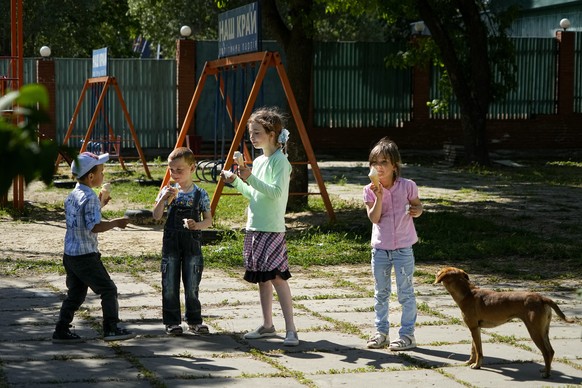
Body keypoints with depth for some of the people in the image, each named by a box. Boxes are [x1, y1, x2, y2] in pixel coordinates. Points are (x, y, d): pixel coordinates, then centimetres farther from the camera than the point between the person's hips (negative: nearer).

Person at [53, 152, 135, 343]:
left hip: (70, 254, 9)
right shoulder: (90, 198, -17)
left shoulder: (72, 196, 12)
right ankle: (111, 328, -2)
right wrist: (116, 223, -12)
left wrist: (99, 204, 22)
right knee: (108, 289, -1)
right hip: (86, 256, -9)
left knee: (75, 294, 15)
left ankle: (61, 331, 14)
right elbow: (95, 227, -24)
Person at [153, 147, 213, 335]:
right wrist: (164, 198, -19)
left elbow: (208, 220, 1)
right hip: (171, 242, 1)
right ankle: (172, 322, 12)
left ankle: (194, 321, 17)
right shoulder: (168, 191, 1)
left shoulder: (200, 194, -2)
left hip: (192, 243, -1)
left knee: (192, 285, 4)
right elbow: (156, 216, -5)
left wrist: (197, 225, -19)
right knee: (170, 285, 2)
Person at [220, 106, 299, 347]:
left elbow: (276, 192, -21)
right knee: (262, 278, 12)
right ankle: (267, 325, 20)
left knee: (277, 277, -12)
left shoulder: (280, 161, -10)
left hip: (272, 229, -8)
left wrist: (251, 179, -27)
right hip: (254, 228, 8)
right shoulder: (258, 161, 15)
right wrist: (236, 182, 10)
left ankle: (290, 329, -11)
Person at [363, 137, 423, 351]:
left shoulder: (407, 186, -8)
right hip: (380, 248, 3)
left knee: (405, 292, 2)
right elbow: (374, 218, -12)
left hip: (403, 247, -2)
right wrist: (379, 197, -25)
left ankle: (407, 333, 10)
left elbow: (418, 206, 8)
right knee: (380, 293, 12)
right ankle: (381, 332, 22)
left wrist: (416, 210, -15)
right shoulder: (370, 190, -5)